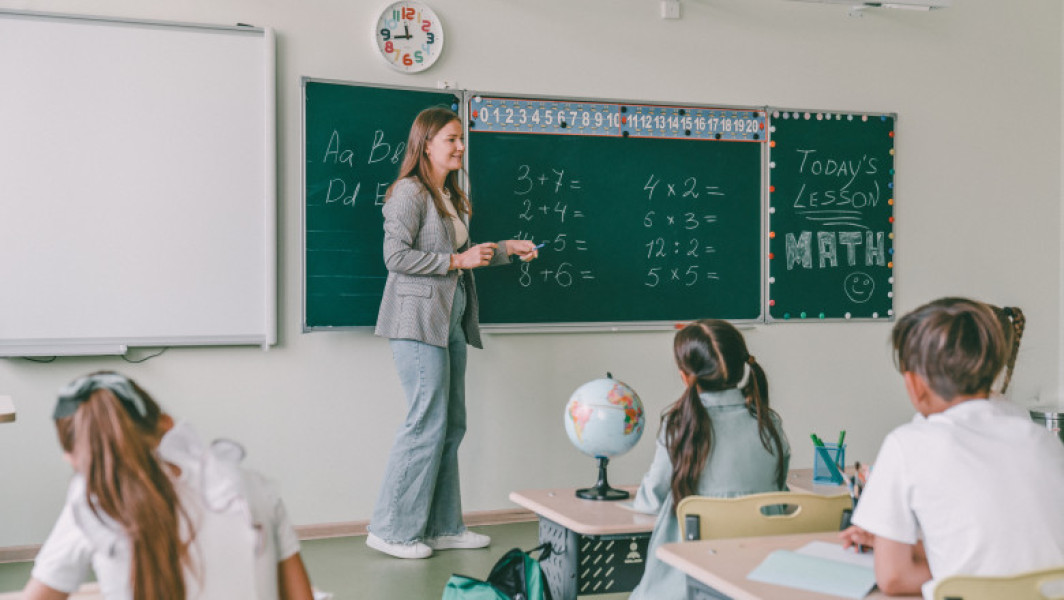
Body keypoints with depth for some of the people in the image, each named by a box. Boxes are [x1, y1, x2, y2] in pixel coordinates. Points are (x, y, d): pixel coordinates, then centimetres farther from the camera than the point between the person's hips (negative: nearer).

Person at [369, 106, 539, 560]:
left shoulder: (451, 196, 18)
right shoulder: (409, 192, -9)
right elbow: (396, 256, -17)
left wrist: (506, 249, 16)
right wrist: (457, 260, -16)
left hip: (451, 321, 9)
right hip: (419, 319, -9)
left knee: (451, 426, 9)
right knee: (428, 422, -9)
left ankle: (442, 527, 17)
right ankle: (391, 530, 2)